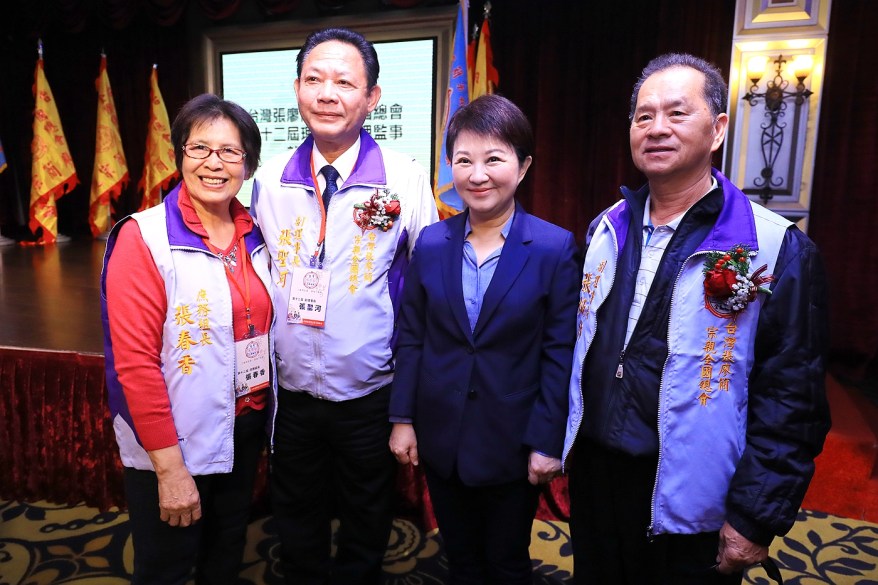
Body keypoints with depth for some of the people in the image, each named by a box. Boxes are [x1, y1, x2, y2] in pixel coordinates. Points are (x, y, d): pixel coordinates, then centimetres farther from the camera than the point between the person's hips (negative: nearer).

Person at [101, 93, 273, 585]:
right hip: (176, 445, -5)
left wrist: (265, 413, 4)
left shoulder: (256, 234, 1)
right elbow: (135, 362, -18)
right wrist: (170, 468, -17)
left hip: (249, 428, 5)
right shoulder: (144, 237, -16)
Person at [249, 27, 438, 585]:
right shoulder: (269, 179, -4)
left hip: (369, 393, -2)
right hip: (289, 391, 3)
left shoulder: (406, 178, -12)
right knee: (297, 527, 23)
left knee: (366, 532, 21)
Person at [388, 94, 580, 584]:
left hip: (512, 443, -2)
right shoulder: (431, 243, -1)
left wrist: (547, 443, -10)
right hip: (442, 438, 3)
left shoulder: (555, 247, -10)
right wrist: (403, 419, 1)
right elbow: (412, 337, 2)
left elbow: (560, 354, -9)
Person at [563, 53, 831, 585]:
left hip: (690, 509, -4)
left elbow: (792, 401, -14)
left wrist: (755, 520, -13)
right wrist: (563, 443, 10)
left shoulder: (778, 250, -14)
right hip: (592, 478, 5)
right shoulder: (605, 231, 2)